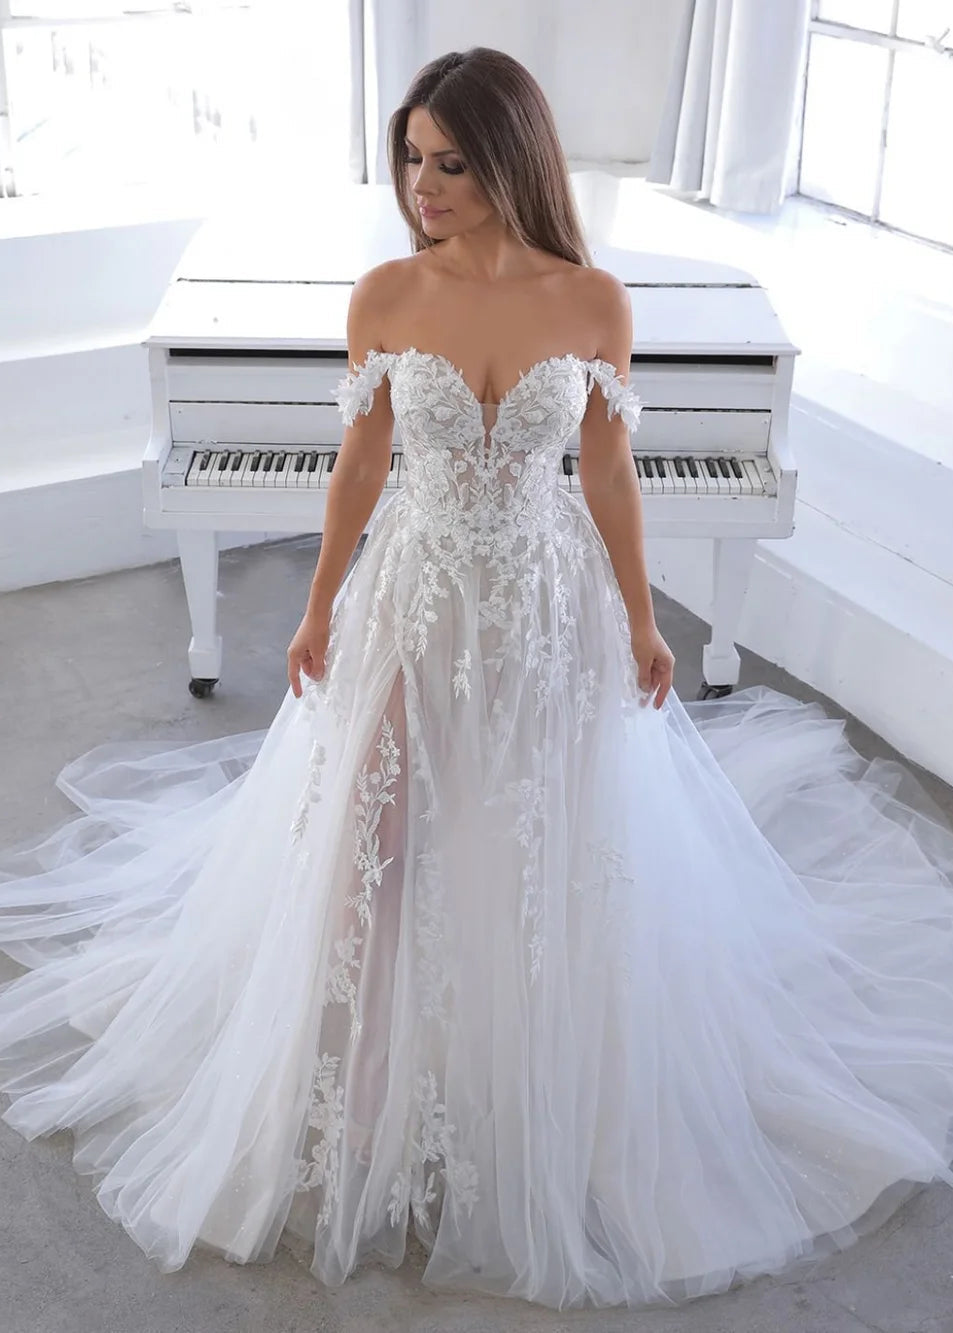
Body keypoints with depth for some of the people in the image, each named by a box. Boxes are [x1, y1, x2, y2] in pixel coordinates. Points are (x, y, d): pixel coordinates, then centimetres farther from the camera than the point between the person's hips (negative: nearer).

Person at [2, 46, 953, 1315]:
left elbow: (610, 475, -2)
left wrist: (641, 620, 3)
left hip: (550, 604, 0)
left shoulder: (594, 302, -11)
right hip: (416, 597, 1)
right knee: (371, 843, 6)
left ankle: (543, 1094, 40)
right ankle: (366, 1090, 33)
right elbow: (358, 464, 0)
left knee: (547, 849, 12)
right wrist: (320, 609, 4)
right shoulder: (386, 295, -10)